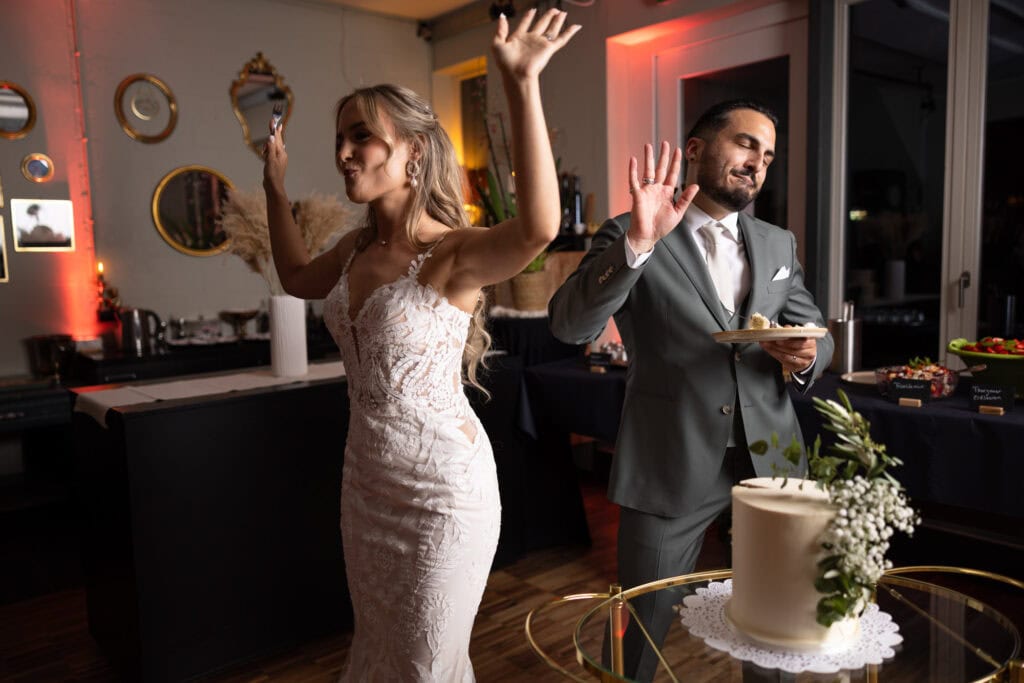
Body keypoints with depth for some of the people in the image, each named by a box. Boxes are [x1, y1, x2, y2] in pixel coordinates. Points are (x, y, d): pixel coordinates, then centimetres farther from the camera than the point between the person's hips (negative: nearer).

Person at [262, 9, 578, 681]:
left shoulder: (452, 254, -21)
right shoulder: (359, 247, 2)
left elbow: (540, 227, -42)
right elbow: (298, 278, 23)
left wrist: (523, 85, -46)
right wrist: (276, 185, 19)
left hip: (442, 485, -7)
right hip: (368, 477, 7)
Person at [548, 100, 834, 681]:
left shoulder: (779, 244, 11)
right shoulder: (628, 237, -6)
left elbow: (816, 332, 15)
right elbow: (570, 325, -19)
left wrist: (807, 355, -10)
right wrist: (638, 242, -33)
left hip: (769, 460, 5)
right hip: (672, 465, -4)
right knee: (643, 625, 9)